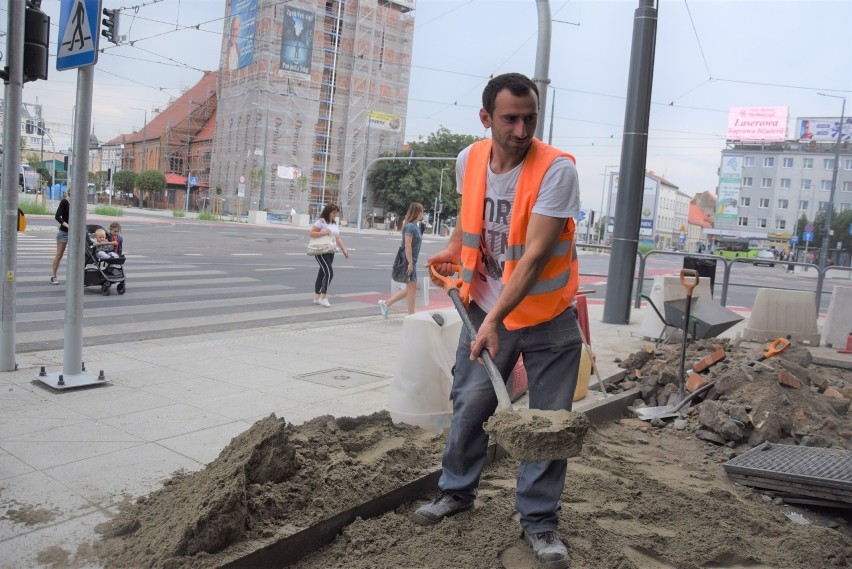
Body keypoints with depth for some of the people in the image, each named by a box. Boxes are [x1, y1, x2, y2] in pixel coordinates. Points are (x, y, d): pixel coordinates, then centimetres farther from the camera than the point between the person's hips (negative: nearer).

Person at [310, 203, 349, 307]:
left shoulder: (334, 223, 16)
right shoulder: (321, 221, -9)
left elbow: (338, 238, 19)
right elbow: (311, 233, -13)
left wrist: (344, 249, 11)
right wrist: (323, 233, -23)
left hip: (330, 252, 8)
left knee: (322, 274, 12)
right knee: (329, 273, -15)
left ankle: (317, 298, 20)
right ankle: (323, 297, -8)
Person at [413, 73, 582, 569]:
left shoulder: (557, 169, -20)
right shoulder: (470, 160, -3)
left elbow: (535, 255, -27)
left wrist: (495, 321, -32)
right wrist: (455, 248, 4)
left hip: (547, 315, -4)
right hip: (486, 307, 4)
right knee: (469, 404, 9)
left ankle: (540, 520, 21)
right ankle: (457, 491, 33)